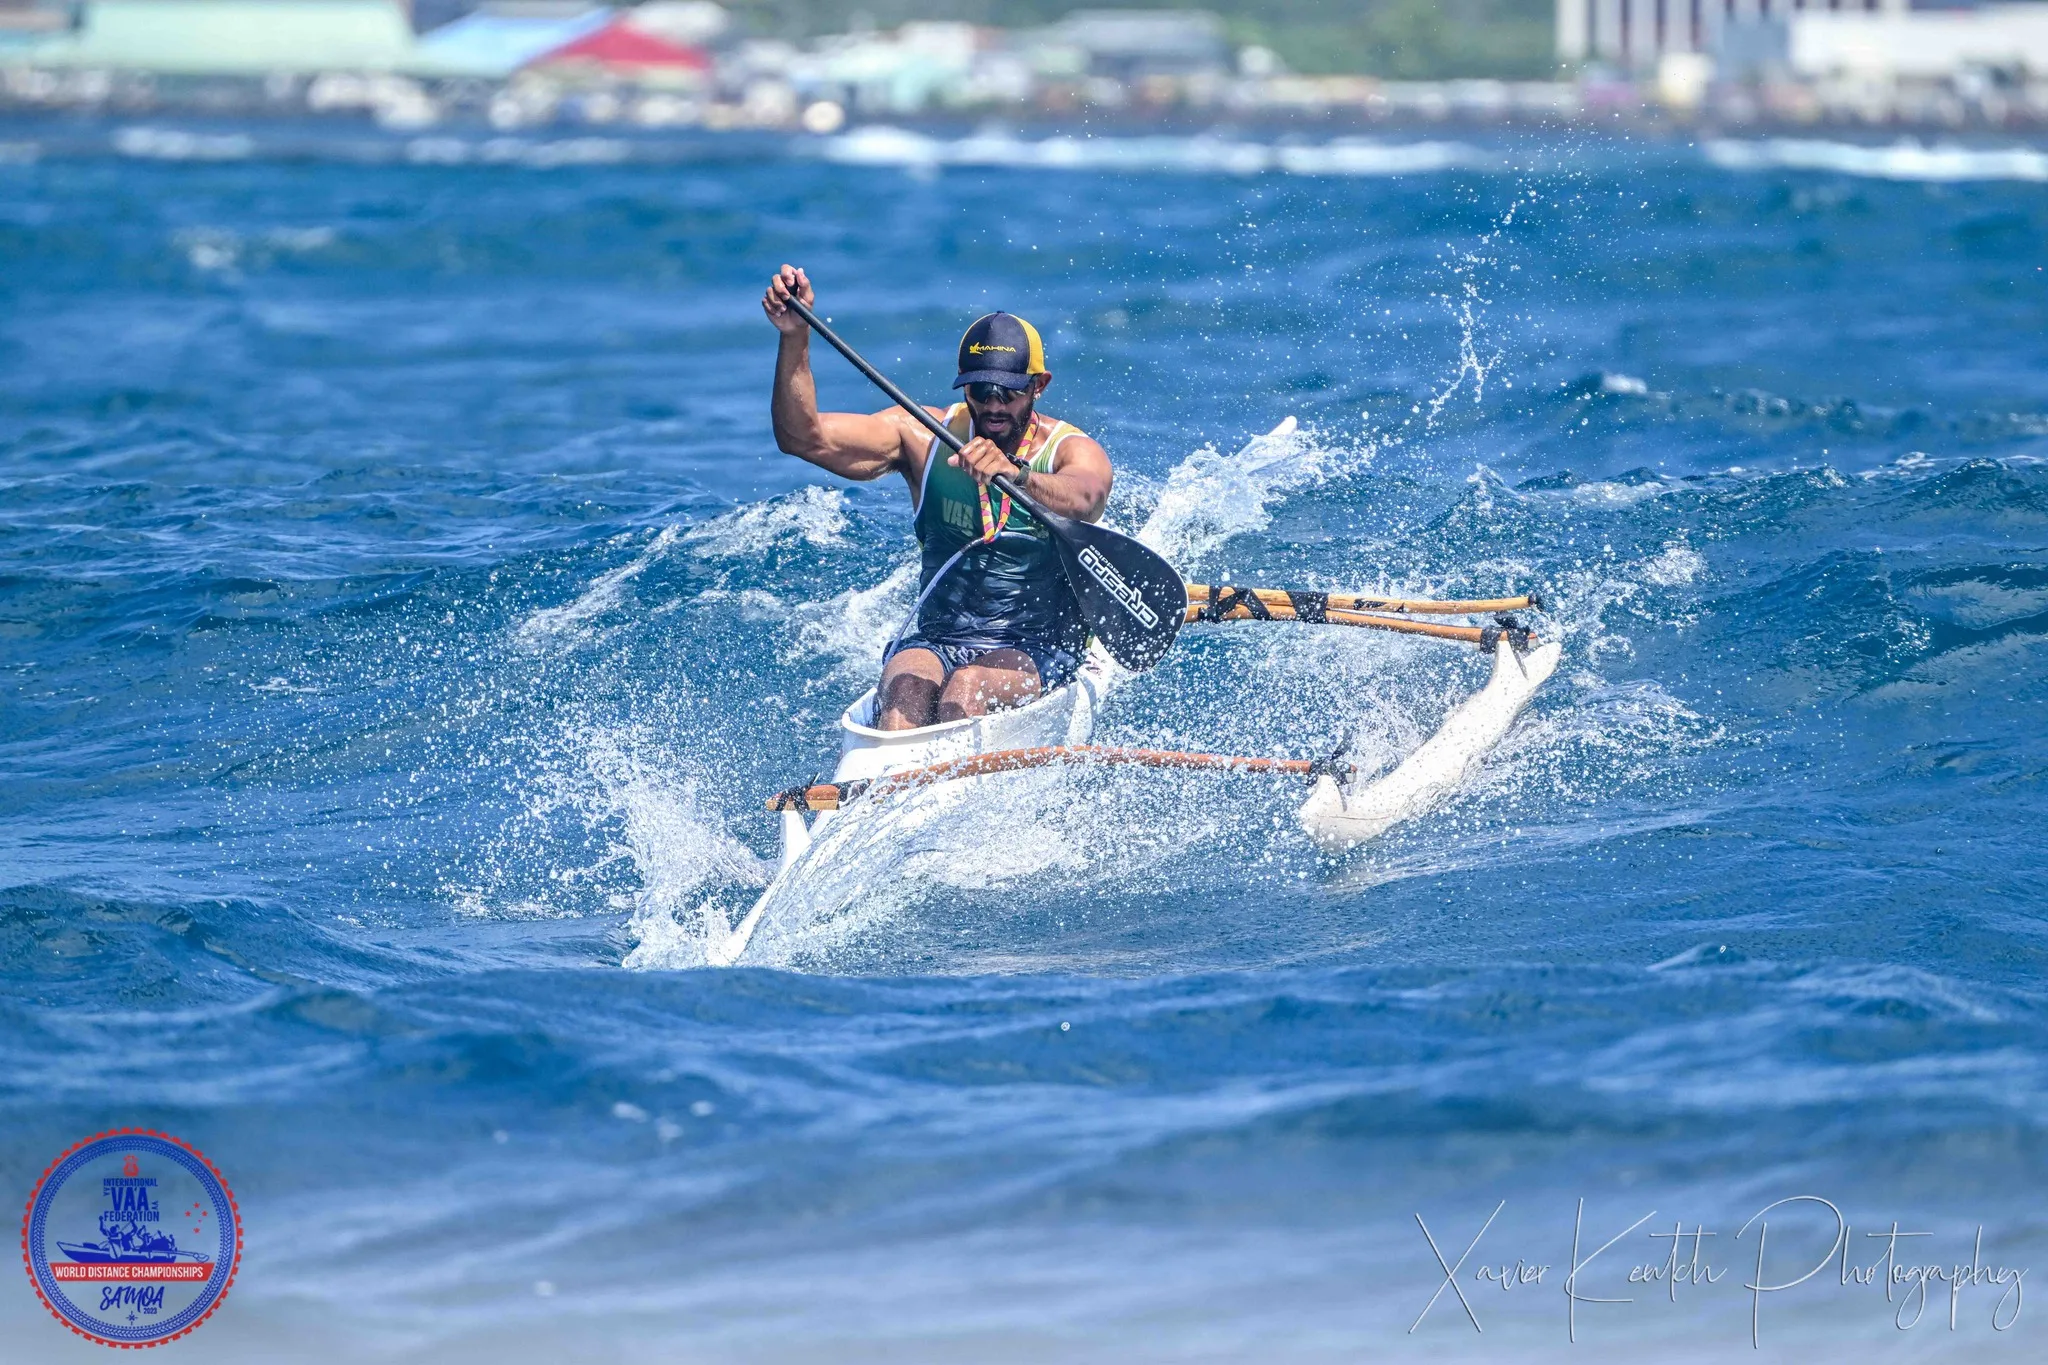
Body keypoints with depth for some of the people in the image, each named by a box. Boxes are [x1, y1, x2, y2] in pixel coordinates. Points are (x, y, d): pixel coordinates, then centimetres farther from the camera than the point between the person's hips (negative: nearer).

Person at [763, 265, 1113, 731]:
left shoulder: (1072, 452, -4)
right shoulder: (926, 437, 5)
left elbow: (1081, 499, -29)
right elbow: (804, 438, -4)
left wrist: (1014, 472, -50)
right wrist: (795, 338, -18)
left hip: (1040, 652, -2)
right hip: (935, 642, 2)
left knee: (967, 689, -34)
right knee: (906, 686, -32)